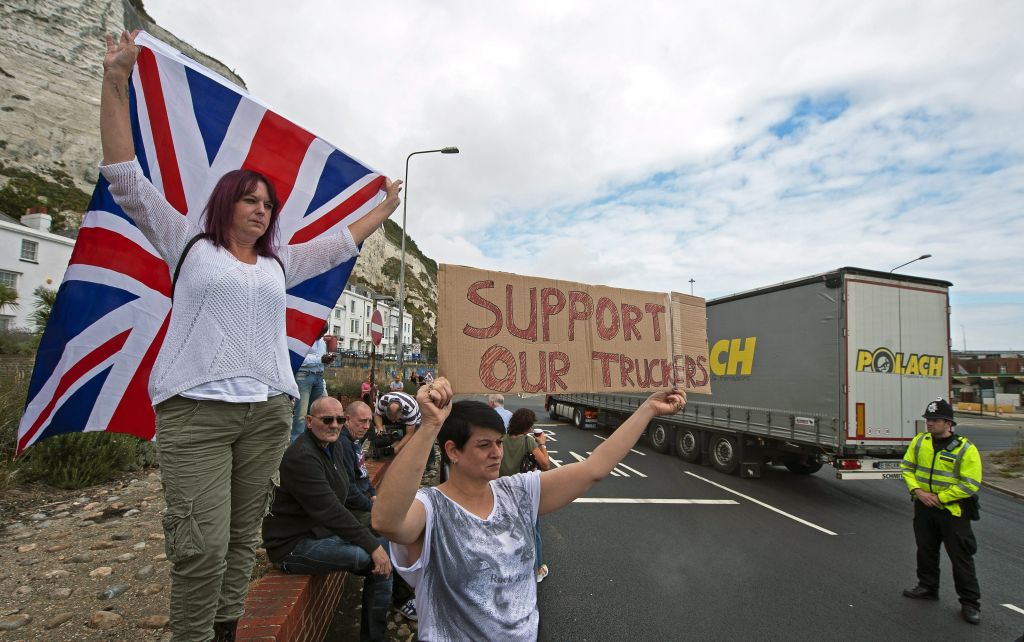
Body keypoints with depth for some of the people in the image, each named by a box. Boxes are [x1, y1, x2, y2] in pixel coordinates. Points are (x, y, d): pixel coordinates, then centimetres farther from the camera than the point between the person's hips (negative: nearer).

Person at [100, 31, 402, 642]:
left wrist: (385, 209, 31)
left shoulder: (279, 262, 19)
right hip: (196, 409, -3)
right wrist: (116, 84, 1)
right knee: (202, 545, -9)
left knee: (244, 537, 8)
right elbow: (128, 179, 7)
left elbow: (339, 243, 26)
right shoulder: (189, 242, 11)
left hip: (270, 410, 4)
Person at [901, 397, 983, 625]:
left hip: (953, 511, -5)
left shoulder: (966, 449, -14)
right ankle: (928, 587, 34)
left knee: (961, 556, 4)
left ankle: (970, 603, 18)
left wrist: (939, 498, -17)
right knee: (926, 550, 18)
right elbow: (907, 467, 5)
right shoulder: (919, 441, 0)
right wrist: (917, 491, -9)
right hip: (923, 508, 5)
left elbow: (970, 485, -15)